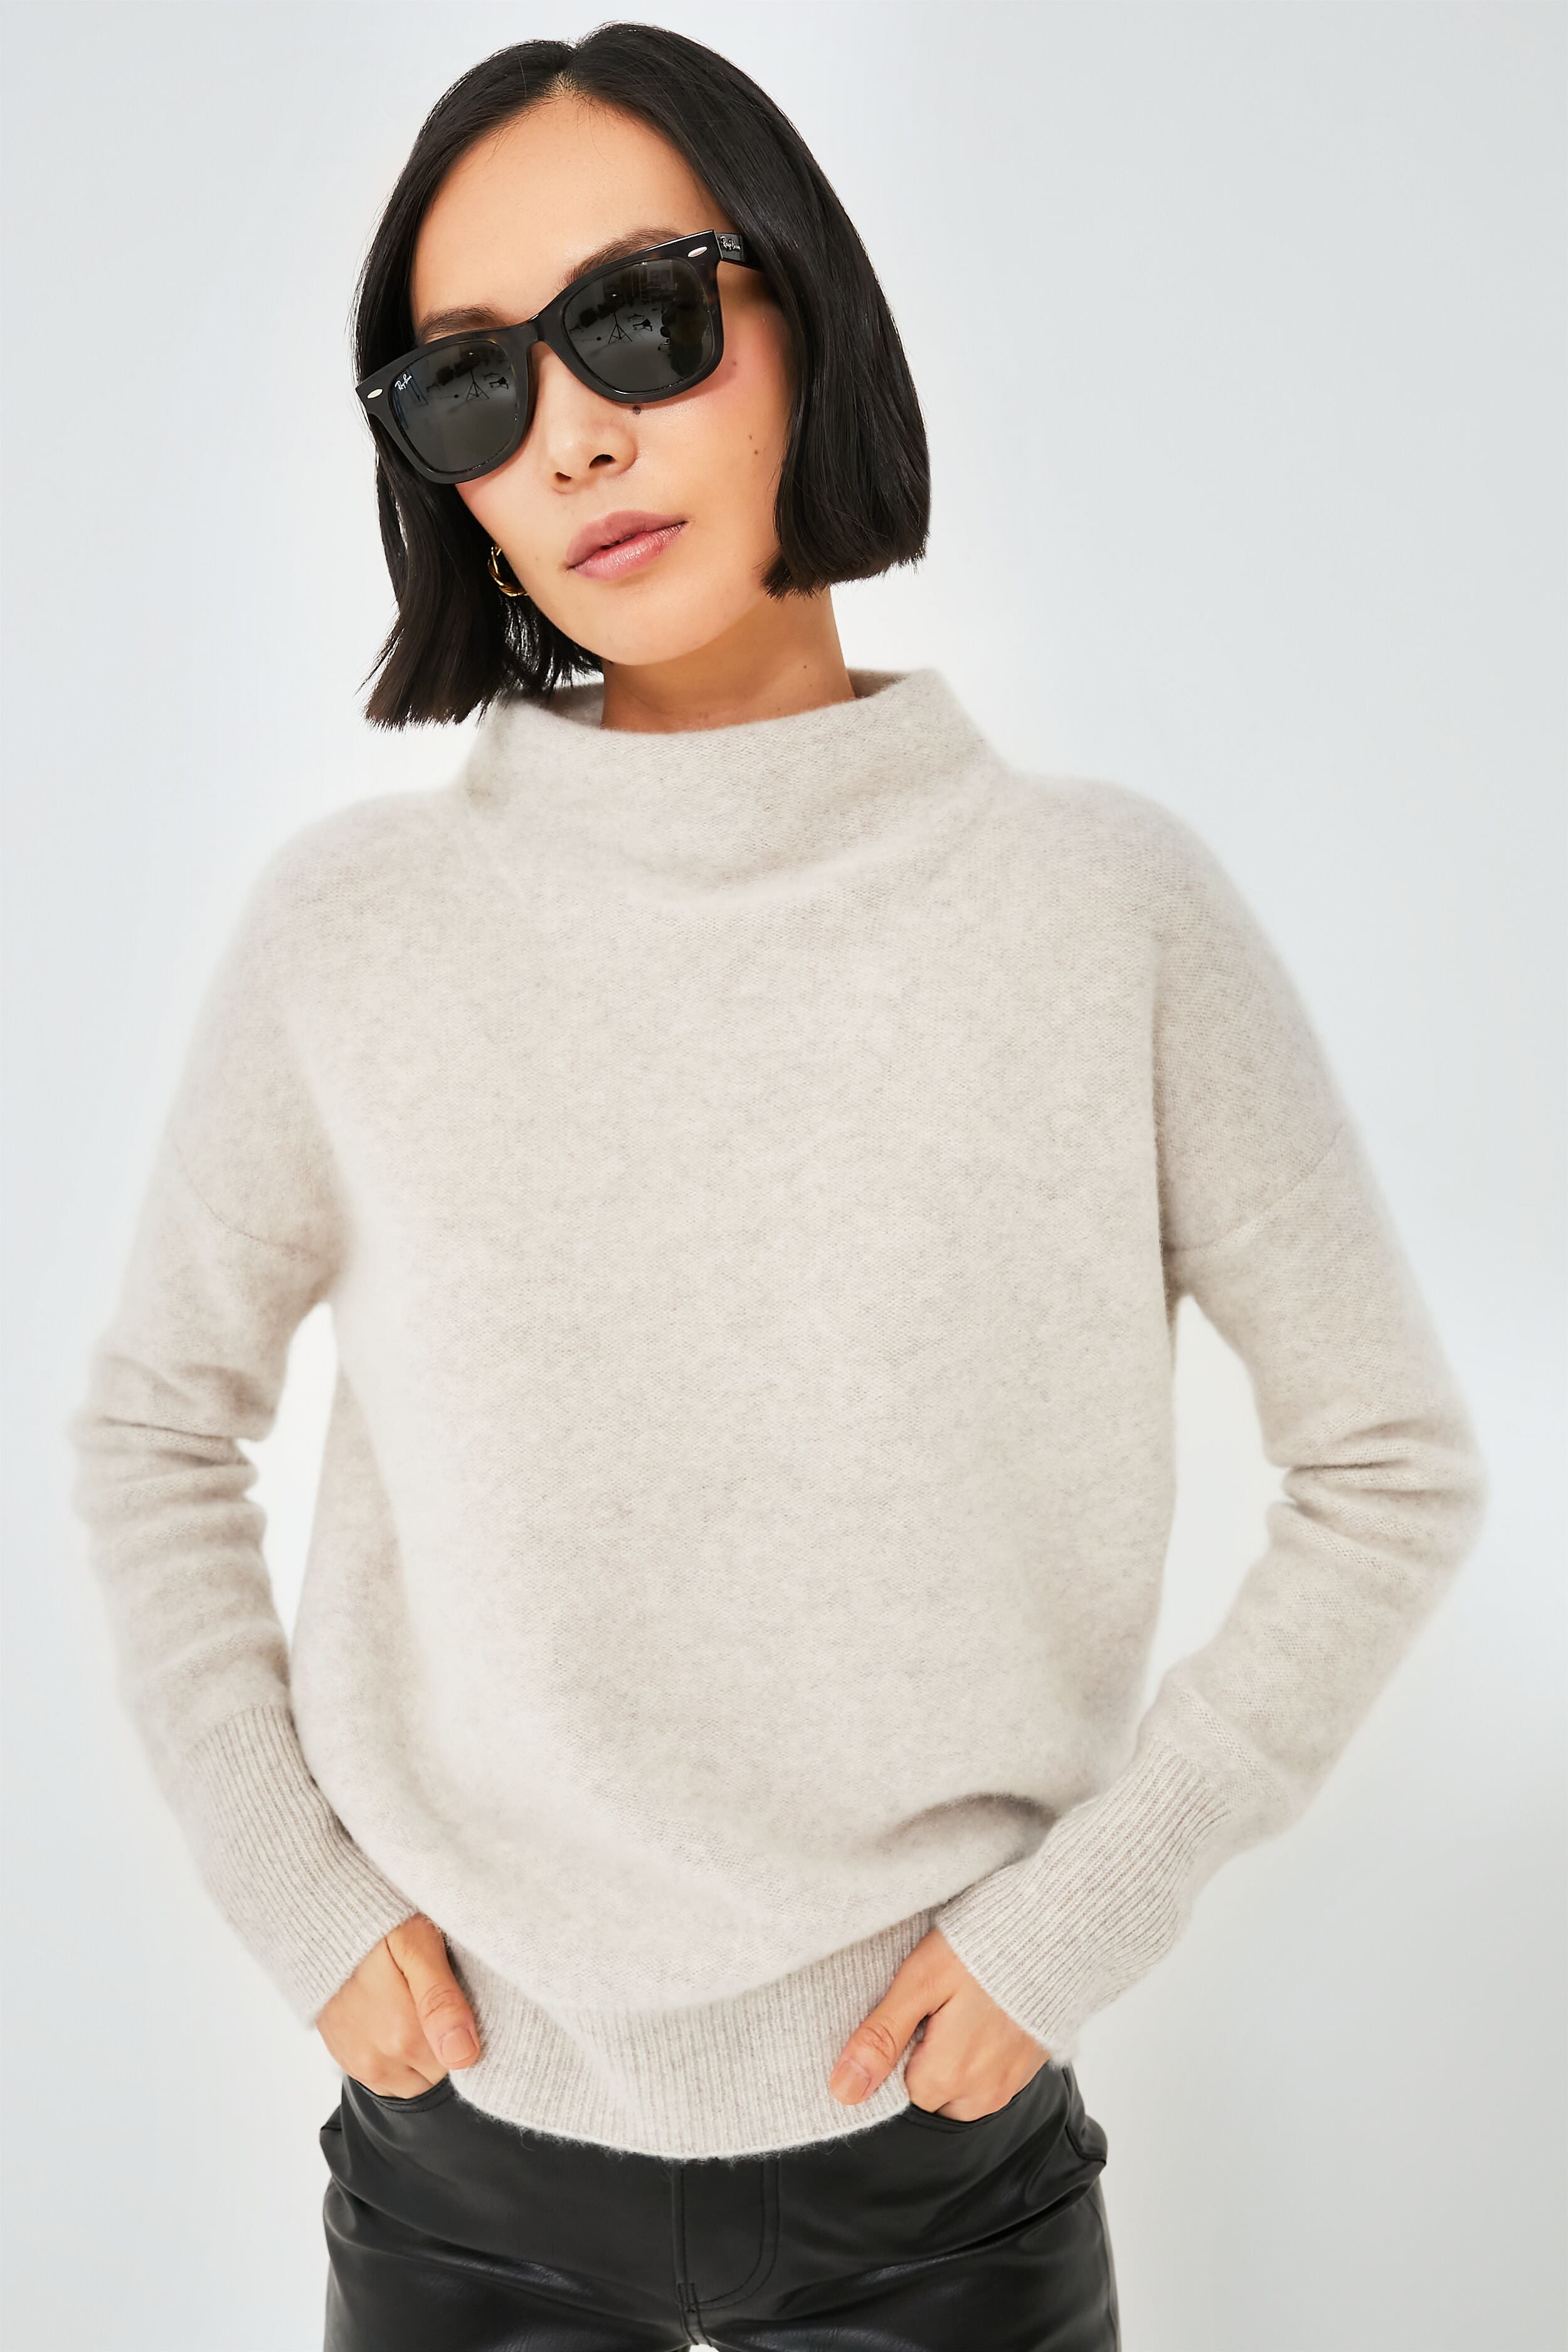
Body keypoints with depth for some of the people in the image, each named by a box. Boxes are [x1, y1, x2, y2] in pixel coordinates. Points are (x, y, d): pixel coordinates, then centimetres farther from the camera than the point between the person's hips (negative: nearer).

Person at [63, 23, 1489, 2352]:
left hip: (940, 2150, -1)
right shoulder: (353, 931, -8)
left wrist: (1079, 1914, -8)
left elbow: (1395, 1459, -4)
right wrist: (303, 1898, -3)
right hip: (465, 2153, 1)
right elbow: (153, 1423, 4)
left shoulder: (1109, 908, -11)